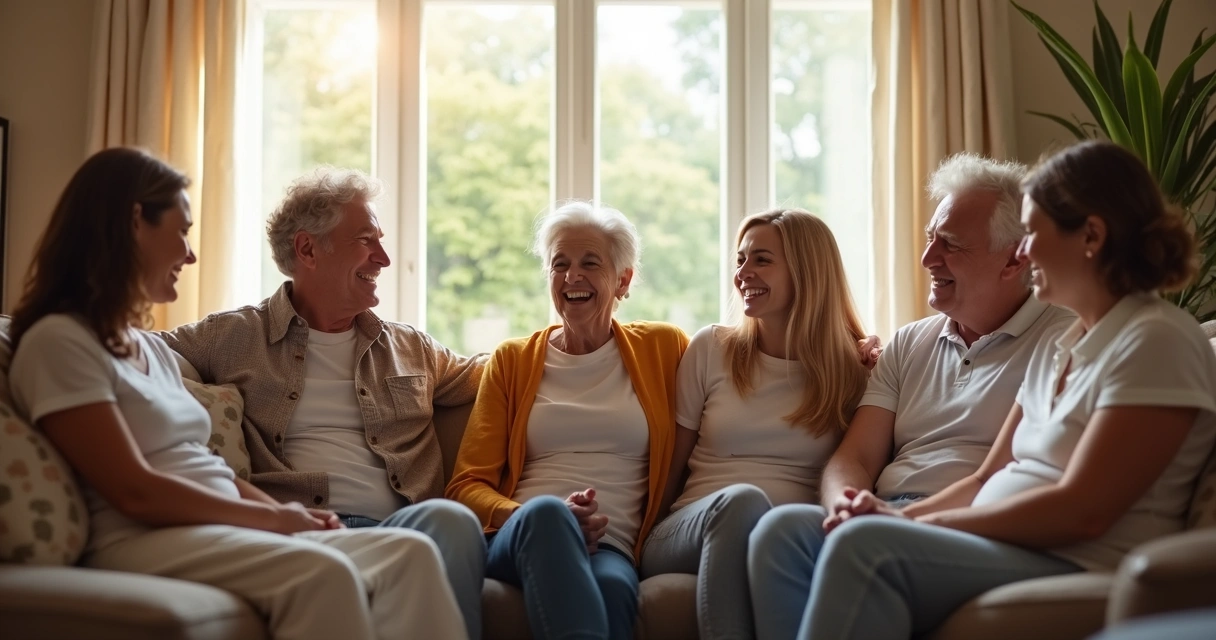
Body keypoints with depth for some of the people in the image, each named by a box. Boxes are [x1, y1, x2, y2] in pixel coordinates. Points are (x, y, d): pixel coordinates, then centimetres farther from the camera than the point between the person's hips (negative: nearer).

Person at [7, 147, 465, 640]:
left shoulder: (153, 348, 22)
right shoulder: (59, 341, -6)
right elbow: (136, 492, -14)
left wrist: (284, 513, 0)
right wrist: (272, 517, -8)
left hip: (229, 532, 8)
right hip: (143, 544, -8)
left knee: (409, 553, -17)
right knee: (322, 572, -36)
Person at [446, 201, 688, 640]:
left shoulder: (662, 349, 15)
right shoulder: (512, 360, 15)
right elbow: (467, 485, 9)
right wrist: (543, 517, -13)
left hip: (611, 548, -1)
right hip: (517, 542, 1)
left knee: (612, 586, -39)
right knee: (545, 511, -36)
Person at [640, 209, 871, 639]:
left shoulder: (854, 370, 10)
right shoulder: (711, 349, 11)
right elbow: (671, 468, 14)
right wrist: (656, 536, 0)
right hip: (691, 533, 1)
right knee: (741, 500, -36)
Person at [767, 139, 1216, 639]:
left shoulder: (1156, 341, -9)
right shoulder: (1058, 348, 19)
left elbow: (1080, 511, -18)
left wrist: (925, 524, -13)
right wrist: (901, 516, -2)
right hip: (1006, 548, 9)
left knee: (866, 546, -31)